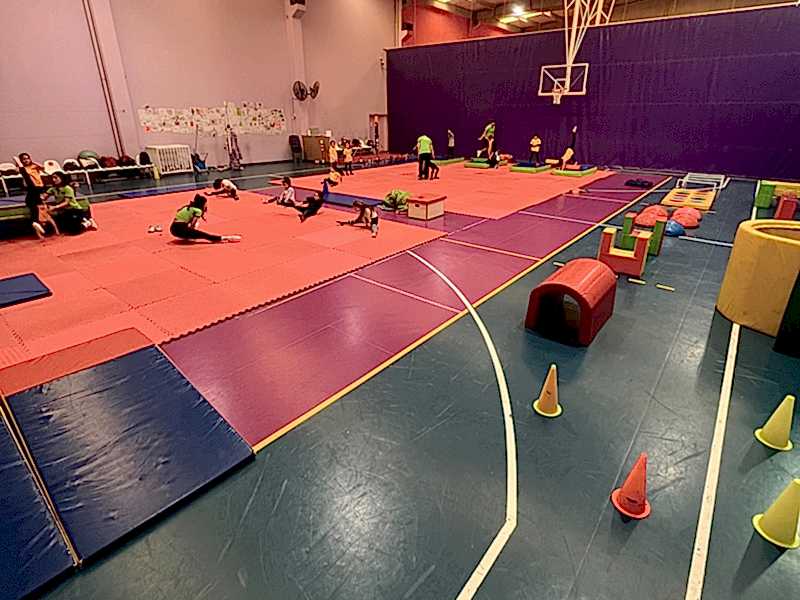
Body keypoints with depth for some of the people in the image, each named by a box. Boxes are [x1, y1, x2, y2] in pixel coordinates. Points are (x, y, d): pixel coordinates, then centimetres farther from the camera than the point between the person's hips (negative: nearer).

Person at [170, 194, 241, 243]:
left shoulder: (187, 207, 20)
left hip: (173, 229, 8)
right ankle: (224, 238, -23)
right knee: (204, 235, -14)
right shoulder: (198, 210, -3)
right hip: (181, 230, -8)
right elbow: (192, 225, -11)